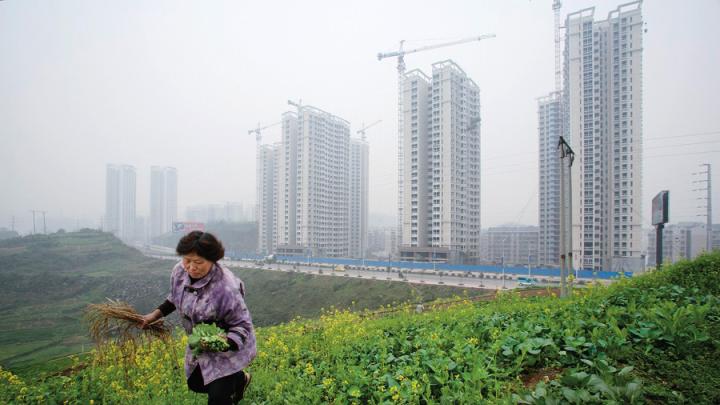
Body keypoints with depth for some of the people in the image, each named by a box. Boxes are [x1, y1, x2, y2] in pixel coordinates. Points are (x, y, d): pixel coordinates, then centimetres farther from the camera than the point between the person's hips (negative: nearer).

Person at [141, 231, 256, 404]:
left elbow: (242, 325, -25)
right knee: (195, 384, 23)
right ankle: (239, 378, 44)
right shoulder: (180, 271, -15)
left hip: (229, 344, -7)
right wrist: (156, 314, -1)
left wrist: (224, 344, -41)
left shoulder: (225, 288, -36)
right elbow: (175, 298, 9)